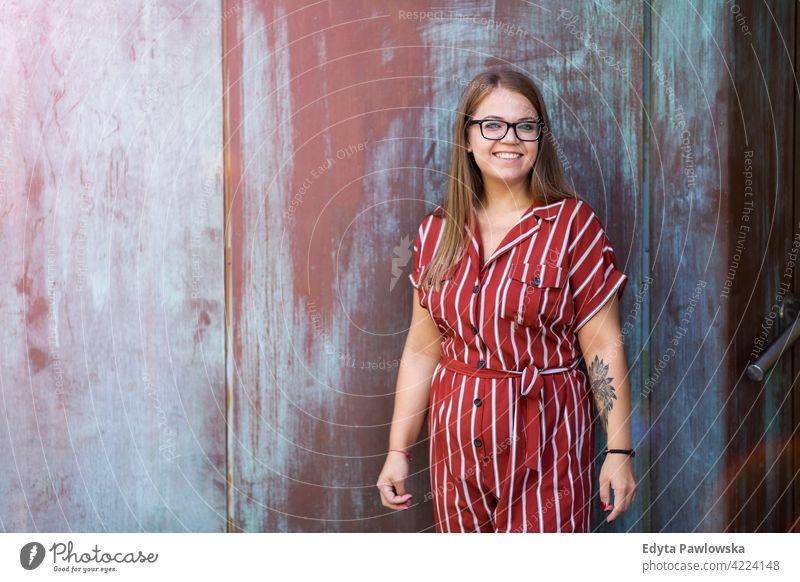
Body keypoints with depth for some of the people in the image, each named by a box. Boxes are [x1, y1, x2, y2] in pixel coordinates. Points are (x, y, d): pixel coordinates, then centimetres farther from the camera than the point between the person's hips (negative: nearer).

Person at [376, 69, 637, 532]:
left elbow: (604, 347, -7)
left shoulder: (573, 224, -6)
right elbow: (422, 347, 8)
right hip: (456, 441, 4)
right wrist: (398, 450, 7)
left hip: (545, 445, -3)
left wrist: (619, 451, -10)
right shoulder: (437, 230, 4)